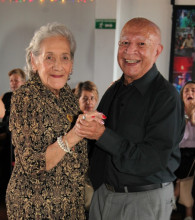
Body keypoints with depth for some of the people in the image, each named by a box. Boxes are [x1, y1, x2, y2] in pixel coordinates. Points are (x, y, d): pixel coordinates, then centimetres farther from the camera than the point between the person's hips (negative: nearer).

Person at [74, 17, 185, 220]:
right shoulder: (114, 90, 4)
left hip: (144, 202, -6)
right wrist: (85, 124, -10)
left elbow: (152, 161, -23)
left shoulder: (166, 97, -17)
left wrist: (102, 135, -26)